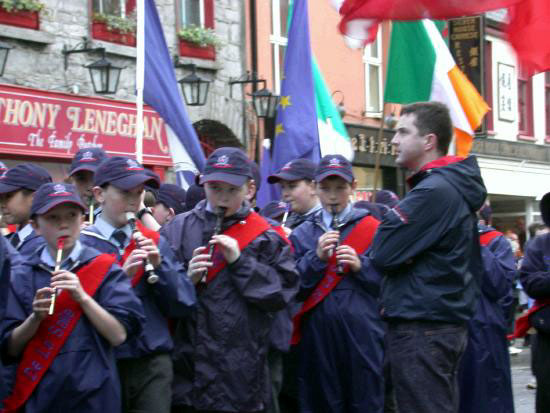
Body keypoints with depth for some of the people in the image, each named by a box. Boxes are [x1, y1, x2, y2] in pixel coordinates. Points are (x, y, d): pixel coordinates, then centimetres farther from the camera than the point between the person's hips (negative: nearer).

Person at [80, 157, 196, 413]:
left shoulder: (154, 241, 10)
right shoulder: (81, 244, -3)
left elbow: (184, 305, 6)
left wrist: (160, 265, -7)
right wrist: (122, 275, -20)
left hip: (154, 365, 3)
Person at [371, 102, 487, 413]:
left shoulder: (433, 191, -17)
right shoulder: (458, 188, 15)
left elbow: (383, 254, -18)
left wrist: (389, 222, 4)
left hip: (422, 329, -10)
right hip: (449, 321, 10)